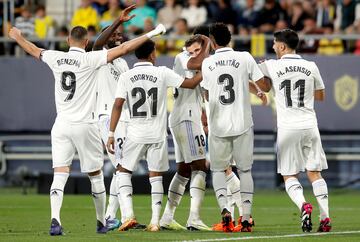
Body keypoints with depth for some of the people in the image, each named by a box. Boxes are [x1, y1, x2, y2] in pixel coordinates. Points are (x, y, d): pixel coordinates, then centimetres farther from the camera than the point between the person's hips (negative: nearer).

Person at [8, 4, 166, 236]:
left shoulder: (56, 58, 3)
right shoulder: (90, 59, -9)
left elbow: (34, 50, 23)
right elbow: (123, 49, -13)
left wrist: (19, 38, 43)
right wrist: (151, 35, -7)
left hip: (61, 125, 3)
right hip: (85, 125, -3)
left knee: (60, 174, -2)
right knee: (96, 175, 11)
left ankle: (55, 219, -21)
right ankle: (101, 223, 19)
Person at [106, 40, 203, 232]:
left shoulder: (125, 77, -2)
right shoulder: (162, 73, -3)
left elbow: (117, 105, -6)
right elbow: (190, 84, 4)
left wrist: (111, 134, -3)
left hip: (135, 135, 0)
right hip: (158, 135, 0)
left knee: (124, 171, 13)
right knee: (155, 175, 9)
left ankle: (128, 214, -2)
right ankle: (155, 221, 5)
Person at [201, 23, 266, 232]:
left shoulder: (207, 63, 0)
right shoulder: (245, 58, -4)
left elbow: (207, 95, 11)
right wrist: (260, 93, 21)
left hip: (218, 126, 0)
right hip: (243, 124, 0)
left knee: (218, 170, 13)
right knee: (245, 170, 9)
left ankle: (224, 209, -10)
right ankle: (246, 218, 3)